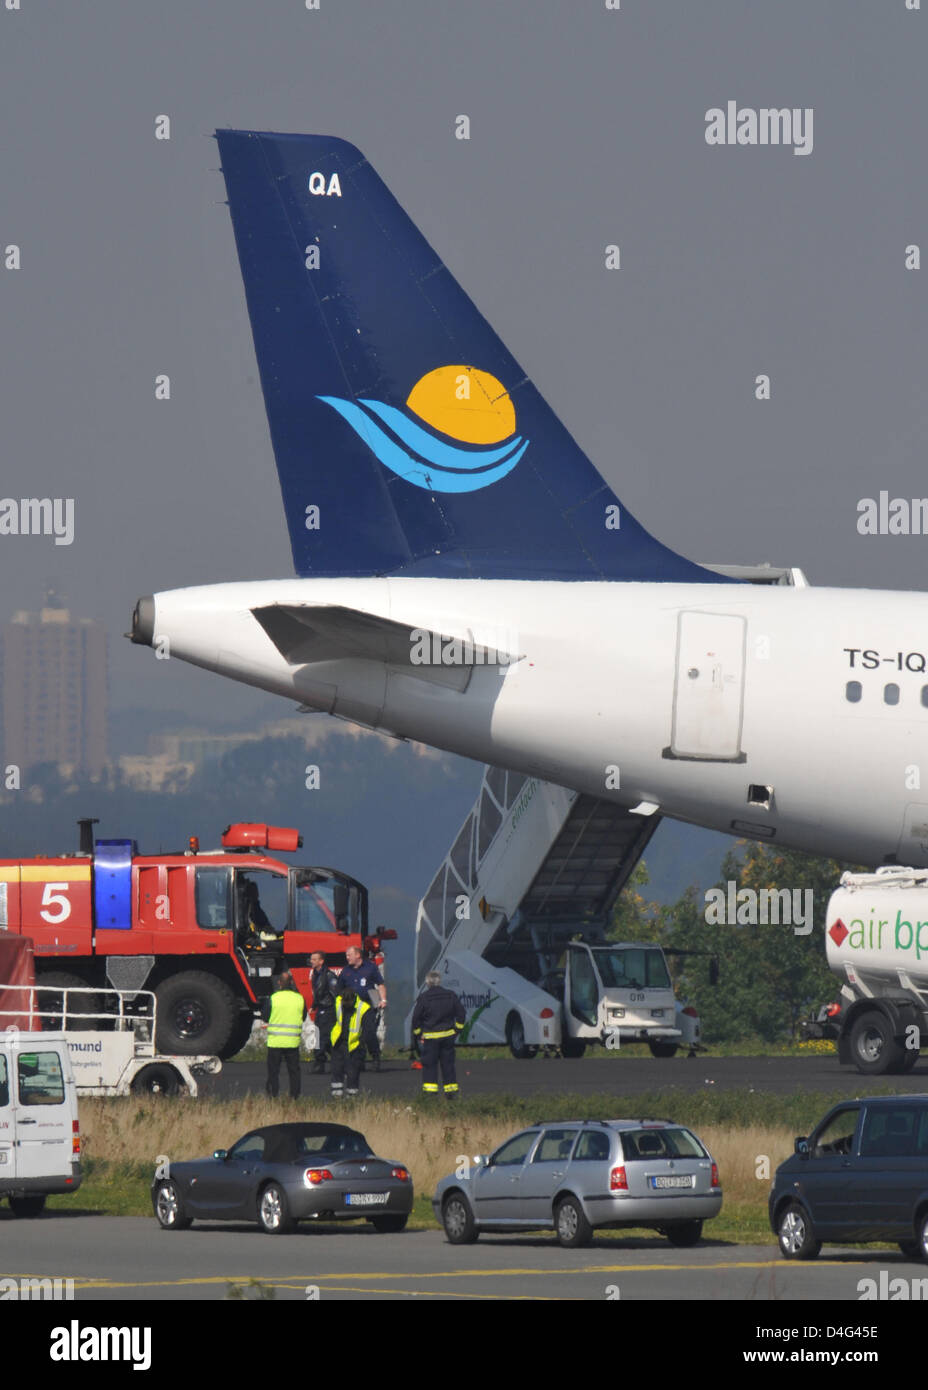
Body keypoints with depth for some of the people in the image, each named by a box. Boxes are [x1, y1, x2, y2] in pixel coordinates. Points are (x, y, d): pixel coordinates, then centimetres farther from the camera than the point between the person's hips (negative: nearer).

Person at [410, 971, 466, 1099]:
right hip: (448, 1035, 3)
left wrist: (418, 1034, 7)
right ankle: (451, 1090, 13)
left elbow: (416, 1018, -4)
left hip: (430, 1036, -3)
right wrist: (457, 1029, 16)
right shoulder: (451, 996, 3)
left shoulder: (423, 998, -7)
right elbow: (461, 1013, 7)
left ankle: (430, 1089, -6)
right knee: (448, 1063, 11)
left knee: (429, 1064, 2)